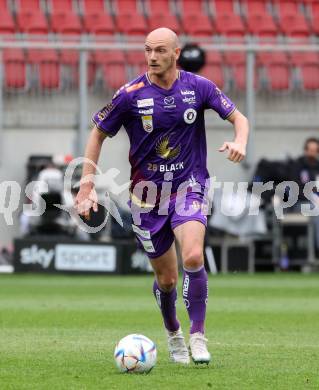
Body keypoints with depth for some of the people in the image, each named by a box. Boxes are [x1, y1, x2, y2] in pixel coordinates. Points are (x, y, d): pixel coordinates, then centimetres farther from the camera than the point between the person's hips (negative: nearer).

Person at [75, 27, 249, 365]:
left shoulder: (199, 87, -4)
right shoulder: (131, 95, -7)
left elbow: (238, 118, 5)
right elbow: (98, 134, 4)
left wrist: (239, 142, -18)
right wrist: (87, 187, -3)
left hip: (188, 187, 0)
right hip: (147, 194, 1)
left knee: (193, 256, -26)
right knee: (166, 278, 6)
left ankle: (198, 336, -13)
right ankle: (172, 333, 36)